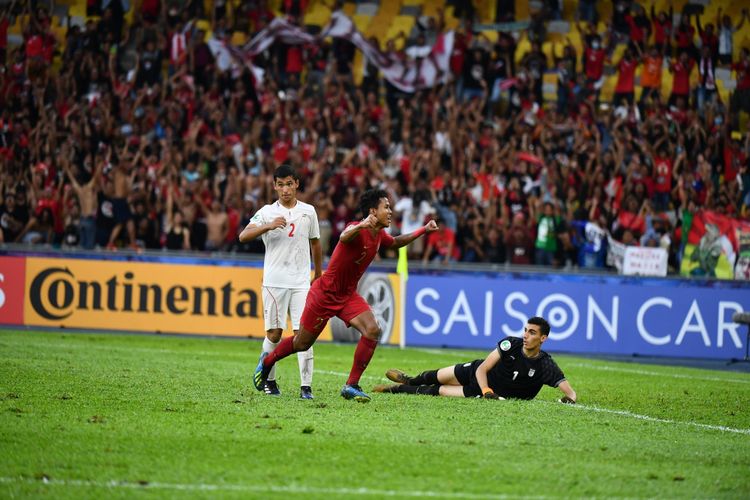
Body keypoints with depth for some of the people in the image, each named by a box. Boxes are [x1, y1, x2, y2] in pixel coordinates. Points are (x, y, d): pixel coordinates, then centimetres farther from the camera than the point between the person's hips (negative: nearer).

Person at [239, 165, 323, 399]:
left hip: (301, 281, 1)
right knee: (274, 333, 1)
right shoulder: (267, 212, 1)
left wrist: (318, 274, 23)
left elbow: (315, 243, 20)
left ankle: (306, 385, -10)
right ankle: (268, 379, 18)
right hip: (274, 280, -1)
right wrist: (269, 226, -26)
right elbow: (243, 236, -12)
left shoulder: (308, 211, 8)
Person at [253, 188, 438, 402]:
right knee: (302, 343, 7)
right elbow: (344, 238, -50)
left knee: (373, 330, -18)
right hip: (324, 293, -7)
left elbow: (396, 242, 26)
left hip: (348, 296, 7)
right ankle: (267, 361, 37)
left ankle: (351, 386, -11)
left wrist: (424, 230, 19)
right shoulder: (357, 230, -24)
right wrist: (360, 226, -71)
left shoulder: (379, 235, 2)